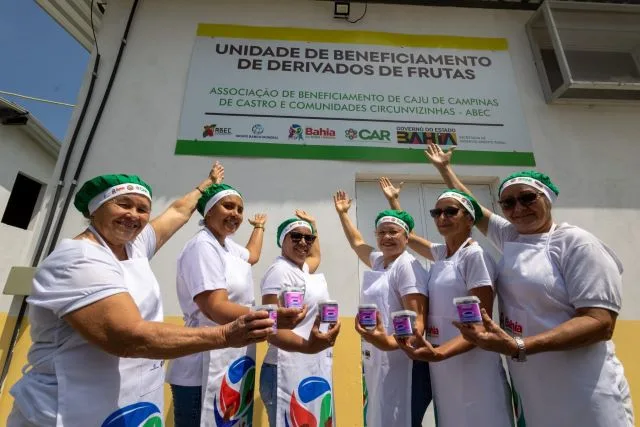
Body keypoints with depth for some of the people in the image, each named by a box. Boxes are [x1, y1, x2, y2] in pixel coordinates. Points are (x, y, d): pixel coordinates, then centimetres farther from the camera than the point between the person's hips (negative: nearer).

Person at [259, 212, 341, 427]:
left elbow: (315, 256, 35)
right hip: (290, 371, -9)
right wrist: (307, 345, -36)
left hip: (315, 369, 9)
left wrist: (313, 224, 36)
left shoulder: (301, 269, 11)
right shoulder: (279, 270, -15)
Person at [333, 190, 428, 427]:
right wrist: (342, 213, 36)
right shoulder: (378, 260, 9)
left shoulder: (408, 265, -15)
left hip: (398, 362, -8)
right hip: (374, 361, 8)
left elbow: (417, 319, -22)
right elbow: (357, 242, 28)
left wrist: (389, 342, -41)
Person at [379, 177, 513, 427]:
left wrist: (438, 353, -32)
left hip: (473, 368, -7)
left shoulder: (475, 256, -14)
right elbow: (406, 235, 24)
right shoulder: (440, 254, 6)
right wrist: (393, 200, 26)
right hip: (442, 369, 7)